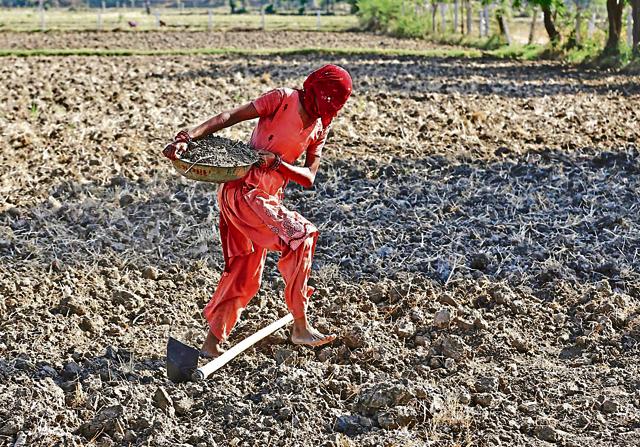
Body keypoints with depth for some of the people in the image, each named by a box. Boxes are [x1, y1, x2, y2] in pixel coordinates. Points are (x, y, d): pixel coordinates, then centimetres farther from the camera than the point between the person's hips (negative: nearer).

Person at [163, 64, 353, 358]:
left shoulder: (320, 128, 8)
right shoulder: (283, 99, -11)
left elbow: (309, 178, -1)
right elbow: (229, 117, -17)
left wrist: (278, 163, -21)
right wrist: (188, 138, -30)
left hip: (268, 198, 8)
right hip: (242, 189, -8)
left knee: (245, 274, 10)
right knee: (299, 236, -17)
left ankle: (212, 342, 19)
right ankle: (300, 327, -10)